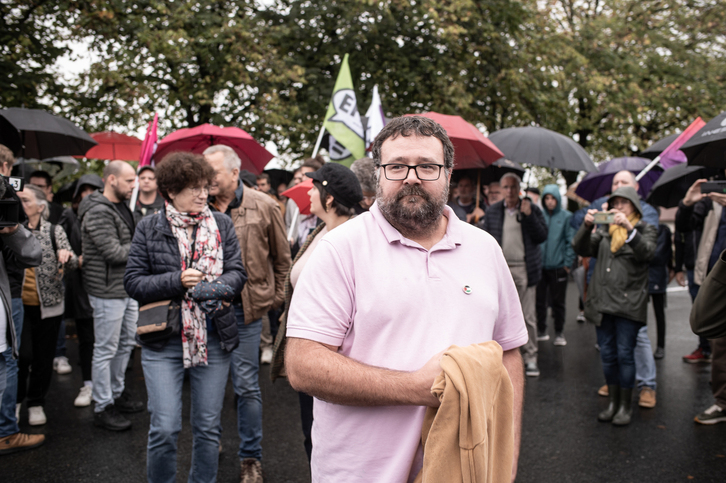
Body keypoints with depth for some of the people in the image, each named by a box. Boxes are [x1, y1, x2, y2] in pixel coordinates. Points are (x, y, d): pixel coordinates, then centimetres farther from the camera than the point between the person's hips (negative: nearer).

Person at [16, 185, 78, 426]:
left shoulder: (54, 231, 0)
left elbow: (72, 264, -6)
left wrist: (68, 256, -29)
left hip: (48, 304, 0)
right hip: (19, 304, 0)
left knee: (44, 357, 7)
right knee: (23, 354, -7)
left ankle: (36, 403, 25)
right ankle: (15, 400, 16)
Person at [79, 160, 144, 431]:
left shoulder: (122, 208, 12)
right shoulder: (98, 212, -18)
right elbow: (115, 253, -22)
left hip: (127, 288, 9)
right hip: (108, 291, -9)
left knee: (125, 344, 18)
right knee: (105, 350, 1)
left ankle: (117, 393, 33)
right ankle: (102, 408, 12)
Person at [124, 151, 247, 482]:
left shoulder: (221, 224, 6)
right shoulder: (149, 228, 0)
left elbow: (238, 271, 2)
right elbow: (133, 282, -2)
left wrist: (218, 288, -20)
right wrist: (177, 281, -16)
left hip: (214, 338, 2)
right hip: (163, 341, -2)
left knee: (208, 427, 12)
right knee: (164, 429, -3)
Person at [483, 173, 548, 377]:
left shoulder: (532, 209, 4)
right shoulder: (492, 211, 9)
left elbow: (542, 237, -2)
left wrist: (528, 216, -14)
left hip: (525, 269, -1)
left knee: (528, 317, 2)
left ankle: (530, 358, 13)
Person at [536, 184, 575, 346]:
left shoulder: (566, 216, -1)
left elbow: (571, 241, -2)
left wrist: (568, 262, -8)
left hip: (558, 267, -2)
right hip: (539, 265, 2)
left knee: (558, 302, 6)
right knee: (539, 300, 8)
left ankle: (559, 333, 17)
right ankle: (541, 331, 21)